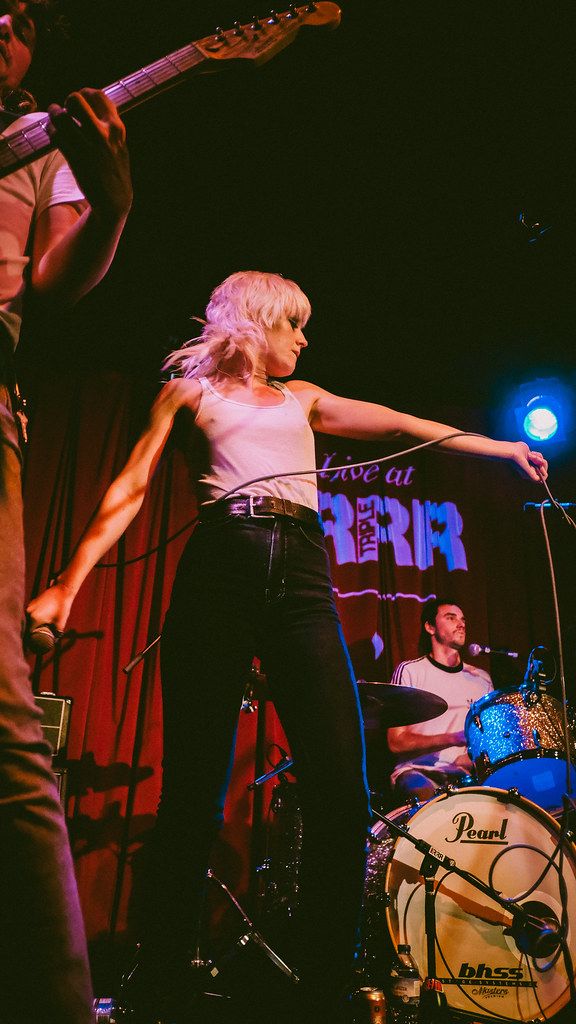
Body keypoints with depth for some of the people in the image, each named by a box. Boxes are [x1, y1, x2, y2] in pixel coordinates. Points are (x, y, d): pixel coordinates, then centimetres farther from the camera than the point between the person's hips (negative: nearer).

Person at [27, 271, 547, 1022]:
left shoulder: (302, 398, 31)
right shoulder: (190, 391, 18)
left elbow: (402, 424, 30)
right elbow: (130, 491, 8)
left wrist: (500, 447, 29)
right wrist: (69, 583, -5)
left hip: (302, 575, 3)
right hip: (220, 566, -3)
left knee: (342, 791, -10)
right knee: (195, 788, -5)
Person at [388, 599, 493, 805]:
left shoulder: (481, 679, 16)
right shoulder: (409, 671, 0)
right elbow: (396, 742, -6)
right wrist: (453, 739, -19)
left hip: (466, 774, 5)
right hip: (418, 771, -5)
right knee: (432, 802, -37)